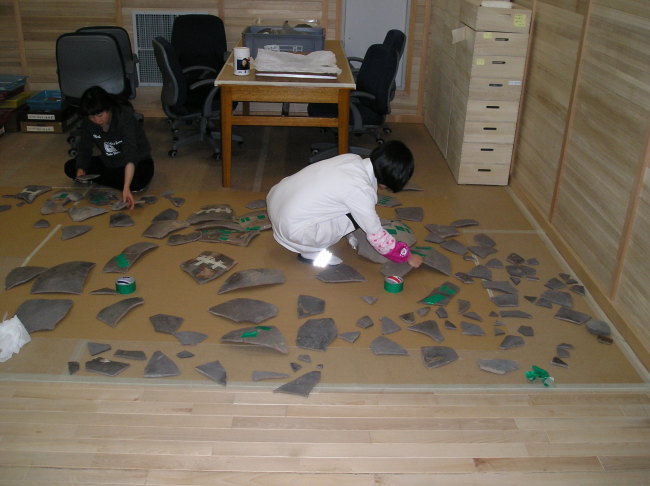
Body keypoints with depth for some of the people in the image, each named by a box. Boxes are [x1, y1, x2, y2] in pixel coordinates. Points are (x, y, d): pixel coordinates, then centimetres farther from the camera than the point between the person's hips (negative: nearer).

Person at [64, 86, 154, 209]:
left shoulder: (125, 117, -31)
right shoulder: (88, 122, -14)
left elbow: (130, 154, -41)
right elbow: (85, 149, -5)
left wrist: (126, 188, -53)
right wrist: (81, 171, -27)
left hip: (138, 161, -5)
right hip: (109, 162, 6)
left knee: (138, 181, -38)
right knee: (70, 167, -8)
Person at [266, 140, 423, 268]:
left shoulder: (351, 158, 0)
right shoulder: (361, 190, -21)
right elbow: (376, 236, -12)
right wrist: (407, 256, 3)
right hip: (291, 229, -8)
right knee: (356, 216, -10)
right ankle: (310, 252, -1)